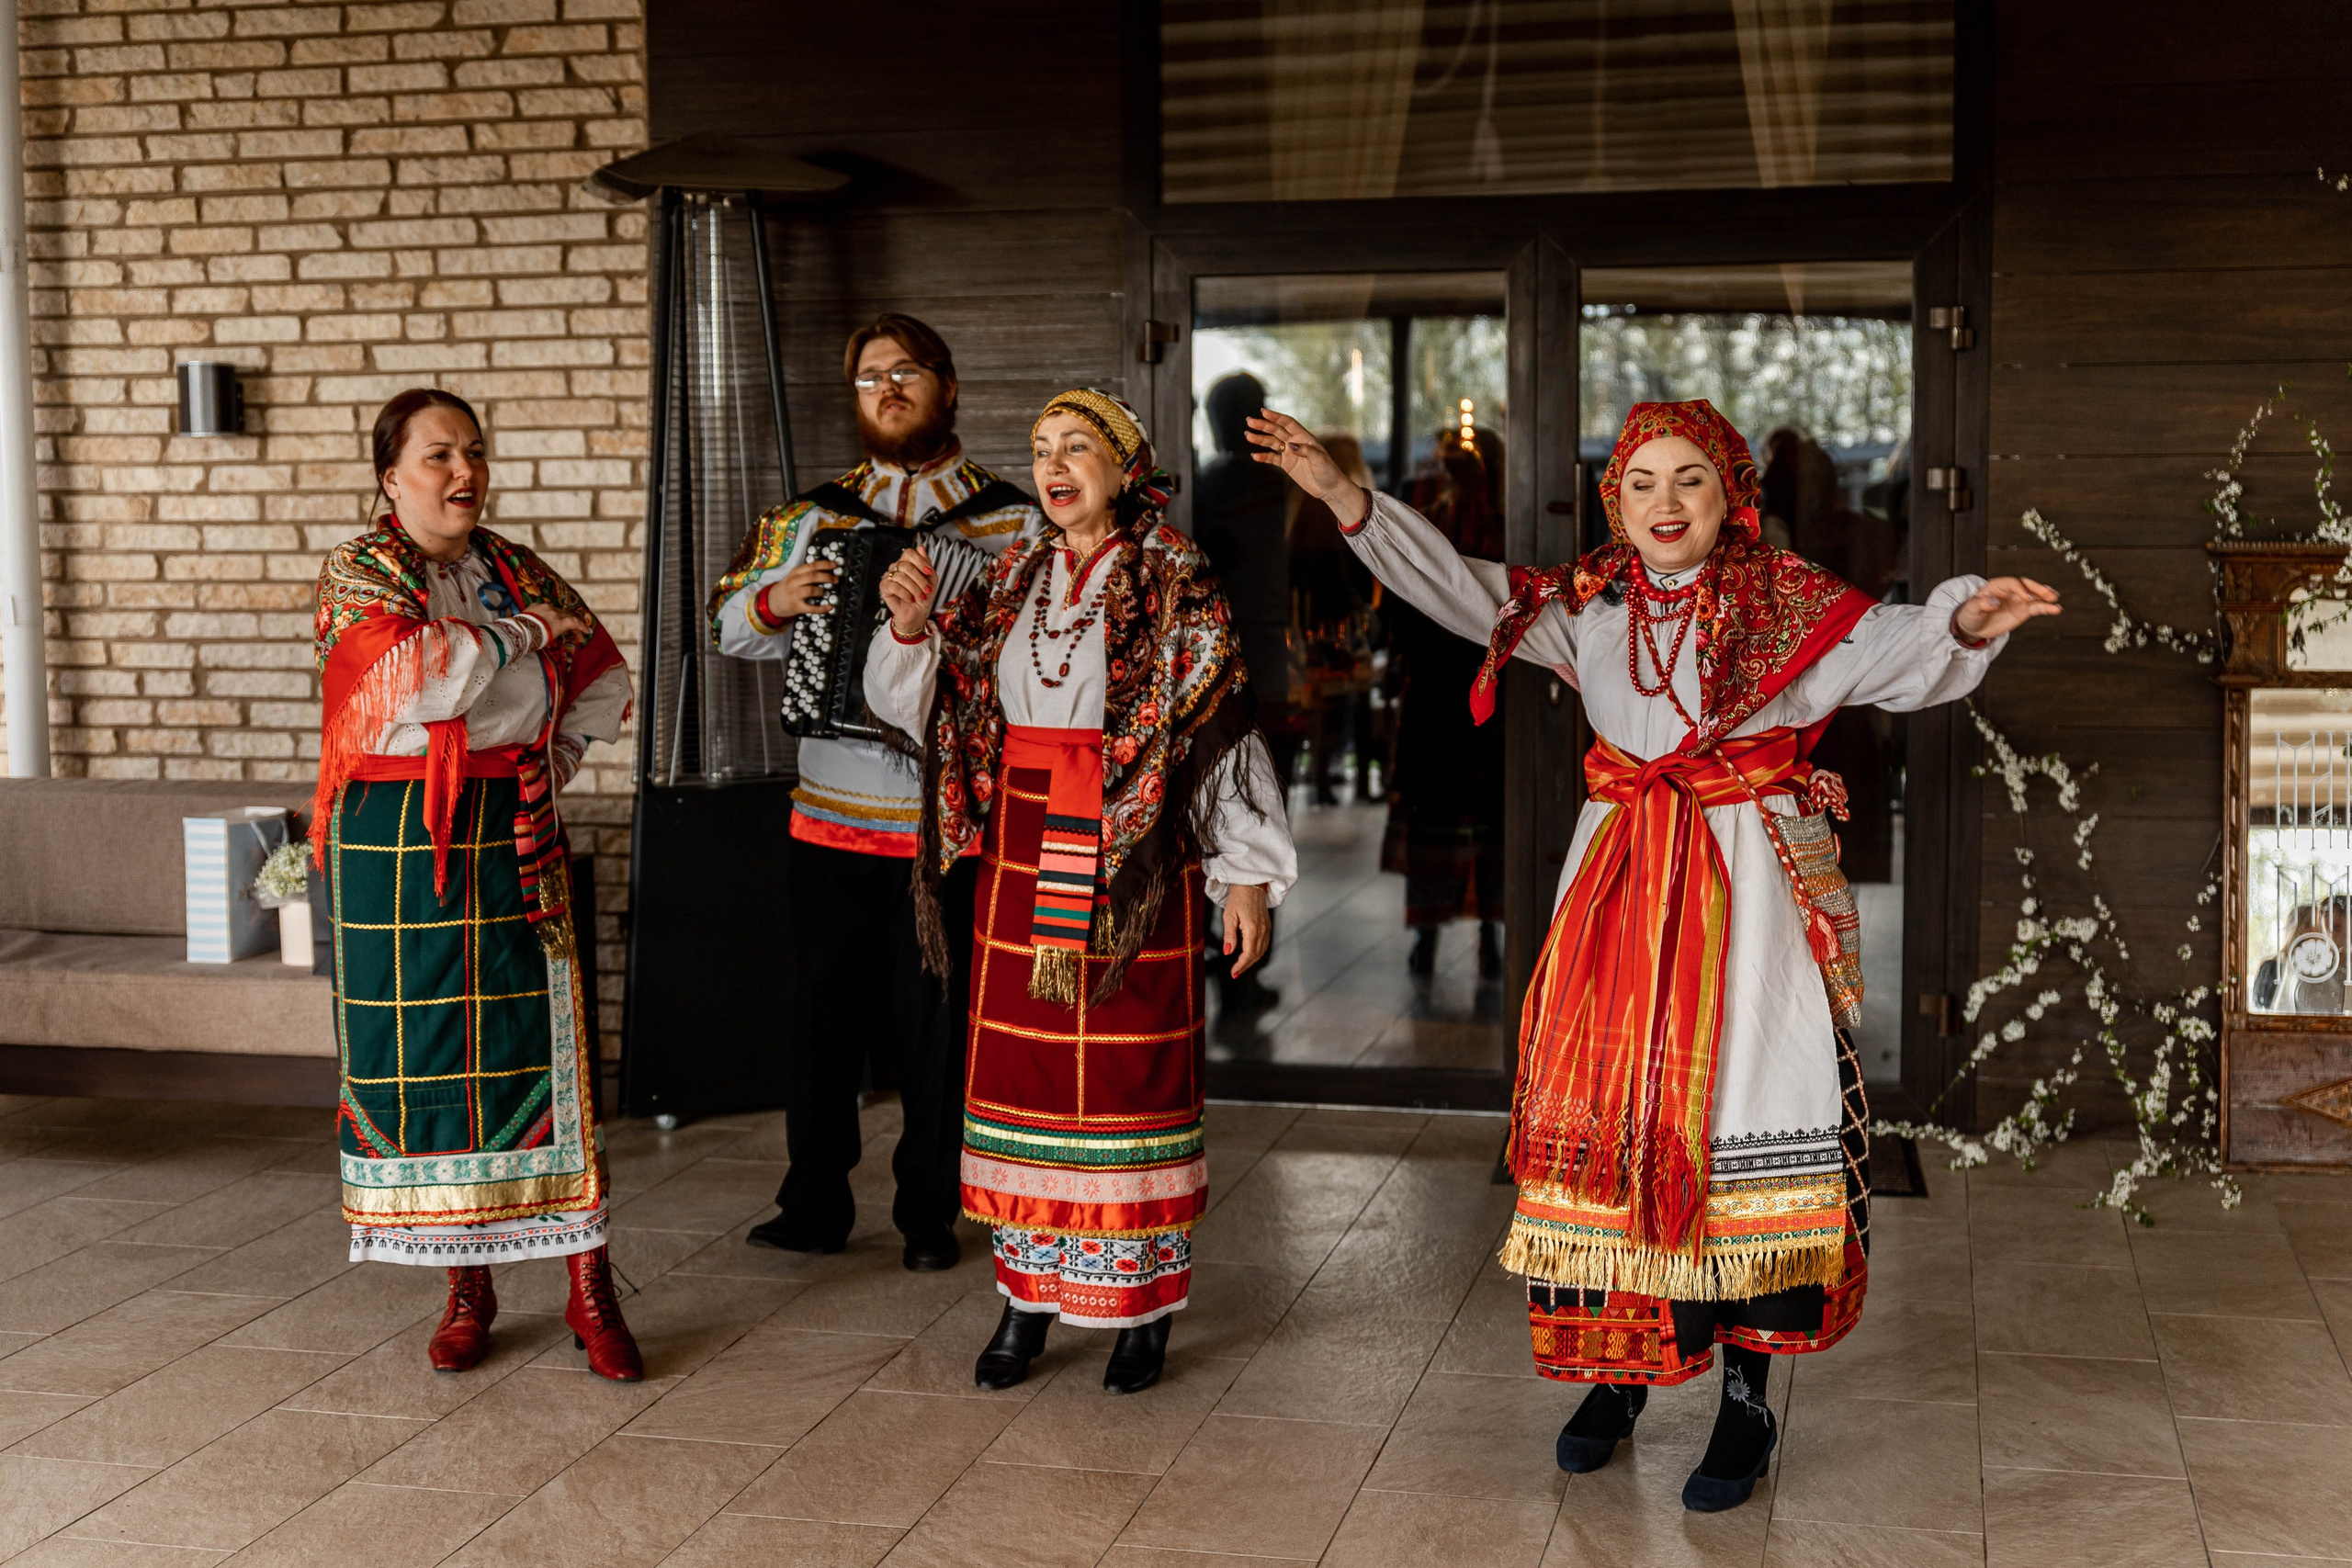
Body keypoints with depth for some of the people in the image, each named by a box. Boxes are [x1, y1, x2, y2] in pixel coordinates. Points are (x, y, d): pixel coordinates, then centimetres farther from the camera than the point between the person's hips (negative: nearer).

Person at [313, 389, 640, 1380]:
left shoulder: (519, 572, 11)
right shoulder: (358, 573, -1)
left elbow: (603, 683, 16)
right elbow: (428, 677, -19)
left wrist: (553, 762, 4)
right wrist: (525, 631, -7)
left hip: (512, 837, 2)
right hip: (396, 842, -2)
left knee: (541, 1045, -3)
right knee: (422, 1058, 3)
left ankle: (589, 1294, 2)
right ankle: (467, 1289, 17)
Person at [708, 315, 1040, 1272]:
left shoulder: (1012, 523, 3)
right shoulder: (814, 518, 11)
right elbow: (729, 624, 16)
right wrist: (773, 602, -6)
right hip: (831, 814, 3)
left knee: (934, 1025, 4)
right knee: (821, 1015, 8)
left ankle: (930, 1216, 18)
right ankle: (816, 1204, 21)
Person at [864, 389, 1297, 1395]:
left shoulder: (1175, 584, -2)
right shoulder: (1010, 582, 12)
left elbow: (1220, 728, -5)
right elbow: (917, 703, 14)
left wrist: (1246, 873, -10)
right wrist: (913, 627, -7)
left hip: (1134, 860, -4)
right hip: (1022, 858, 5)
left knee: (1132, 1068, -1)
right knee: (1022, 1068, 7)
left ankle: (1145, 1305, 10)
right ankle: (1029, 1293, 19)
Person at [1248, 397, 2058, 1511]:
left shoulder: (1790, 606, -2)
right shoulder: (1586, 605, 8)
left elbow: (1897, 653, -12)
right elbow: (1460, 589, 9)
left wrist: (1964, 624, -35)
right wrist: (1345, 499, 1)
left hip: (1743, 891, -3)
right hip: (1618, 885, 3)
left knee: (1738, 1111, -4)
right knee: (1609, 1117, 6)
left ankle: (1746, 1399, 8)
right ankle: (1617, 1367, 23)